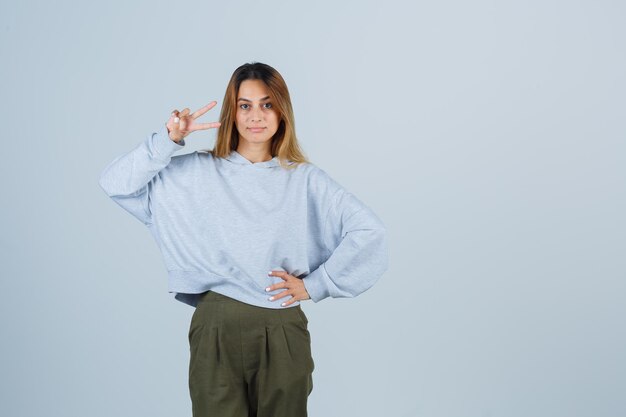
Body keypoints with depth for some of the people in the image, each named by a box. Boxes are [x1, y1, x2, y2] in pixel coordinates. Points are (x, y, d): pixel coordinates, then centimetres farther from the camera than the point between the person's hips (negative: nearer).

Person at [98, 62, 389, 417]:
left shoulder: (305, 179, 3)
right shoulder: (196, 172, 5)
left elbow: (370, 232, -3)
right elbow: (117, 183, 0)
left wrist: (315, 285, -5)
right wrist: (168, 140, -11)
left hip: (283, 334, 0)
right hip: (216, 330, 0)